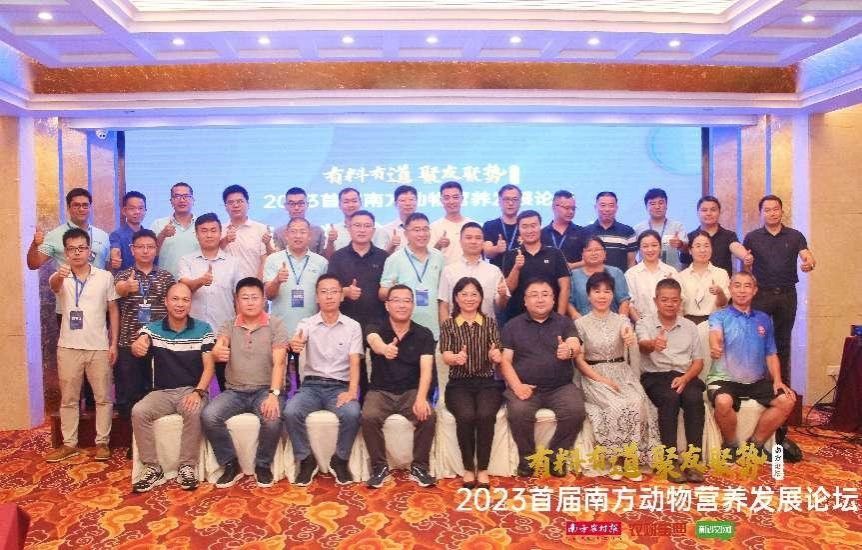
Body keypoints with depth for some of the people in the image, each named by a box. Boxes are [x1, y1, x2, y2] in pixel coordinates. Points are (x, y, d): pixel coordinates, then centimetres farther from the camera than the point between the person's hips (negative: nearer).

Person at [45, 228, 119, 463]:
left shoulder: (105, 276, 1)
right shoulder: (60, 277, 0)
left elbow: (113, 310, 4)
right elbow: (53, 285, -26)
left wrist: (114, 343, -1)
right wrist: (59, 275, -51)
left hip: (99, 347, 0)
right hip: (68, 347, 1)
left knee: (103, 397, 4)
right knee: (68, 398, 10)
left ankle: (102, 442, 15)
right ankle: (69, 443, 21)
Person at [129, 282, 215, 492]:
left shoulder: (203, 329, -1)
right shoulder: (152, 328, 1)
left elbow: (209, 367, -4)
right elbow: (138, 348, -22)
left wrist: (198, 392, -21)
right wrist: (137, 345, -48)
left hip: (192, 390, -2)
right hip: (162, 392, 2)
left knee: (194, 412, -34)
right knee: (138, 412, -26)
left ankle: (187, 467, -16)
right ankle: (152, 469, -13)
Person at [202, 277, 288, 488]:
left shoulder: (276, 325, -2)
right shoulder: (228, 327, 7)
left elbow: (278, 362, -12)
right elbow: (218, 351, -13)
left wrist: (274, 394, -26)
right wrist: (217, 353, -40)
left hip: (266, 389, -3)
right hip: (235, 391, 3)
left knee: (272, 418, -32)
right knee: (208, 416, -23)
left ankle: (263, 465, -3)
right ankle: (231, 464, -2)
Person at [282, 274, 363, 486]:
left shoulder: (353, 326, 4)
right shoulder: (306, 324, 4)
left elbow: (354, 362, -5)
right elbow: (298, 343, -18)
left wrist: (352, 391, -22)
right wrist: (294, 345, -45)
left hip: (340, 386, -1)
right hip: (312, 384, 1)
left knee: (351, 413, -32)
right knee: (290, 412, -29)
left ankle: (340, 460, -5)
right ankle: (306, 459, -4)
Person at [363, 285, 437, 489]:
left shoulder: (424, 334, -1)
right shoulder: (375, 329, -4)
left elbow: (426, 369, -14)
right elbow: (375, 342, -30)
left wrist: (421, 398, -33)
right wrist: (385, 349, -57)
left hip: (411, 391, 1)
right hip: (380, 391, 0)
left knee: (428, 416, -27)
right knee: (369, 417, -29)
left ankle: (419, 466, -4)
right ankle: (380, 466, -5)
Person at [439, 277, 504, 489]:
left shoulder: (490, 322, 9)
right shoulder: (448, 325, 6)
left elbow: (496, 352, -3)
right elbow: (445, 356, -7)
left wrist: (496, 355, -29)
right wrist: (455, 358, -31)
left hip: (487, 382, 1)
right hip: (459, 384, 0)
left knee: (485, 415, -29)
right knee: (466, 416, -30)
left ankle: (483, 469, -13)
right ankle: (468, 468, -11)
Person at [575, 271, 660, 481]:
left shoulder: (622, 320, 7)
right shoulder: (581, 324, 2)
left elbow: (629, 339, -16)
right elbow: (579, 360, -2)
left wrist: (630, 340, -41)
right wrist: (602, 379, -14)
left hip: (622, 373, 2)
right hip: (594, 375, -2)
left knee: (636, 404, -27)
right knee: (617, 406, -29)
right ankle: (618, 459, -12)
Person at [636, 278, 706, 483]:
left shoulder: (690, 326, 15)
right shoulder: (645, 324, 5)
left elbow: (698, 361, 13)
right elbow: (642, 346, -18)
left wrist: (685, 378, -8)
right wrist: (653, 344, -44)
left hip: (684, 376, 3)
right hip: (655, 376, -2)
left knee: (694, 399, -30)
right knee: (670, 398, -33)